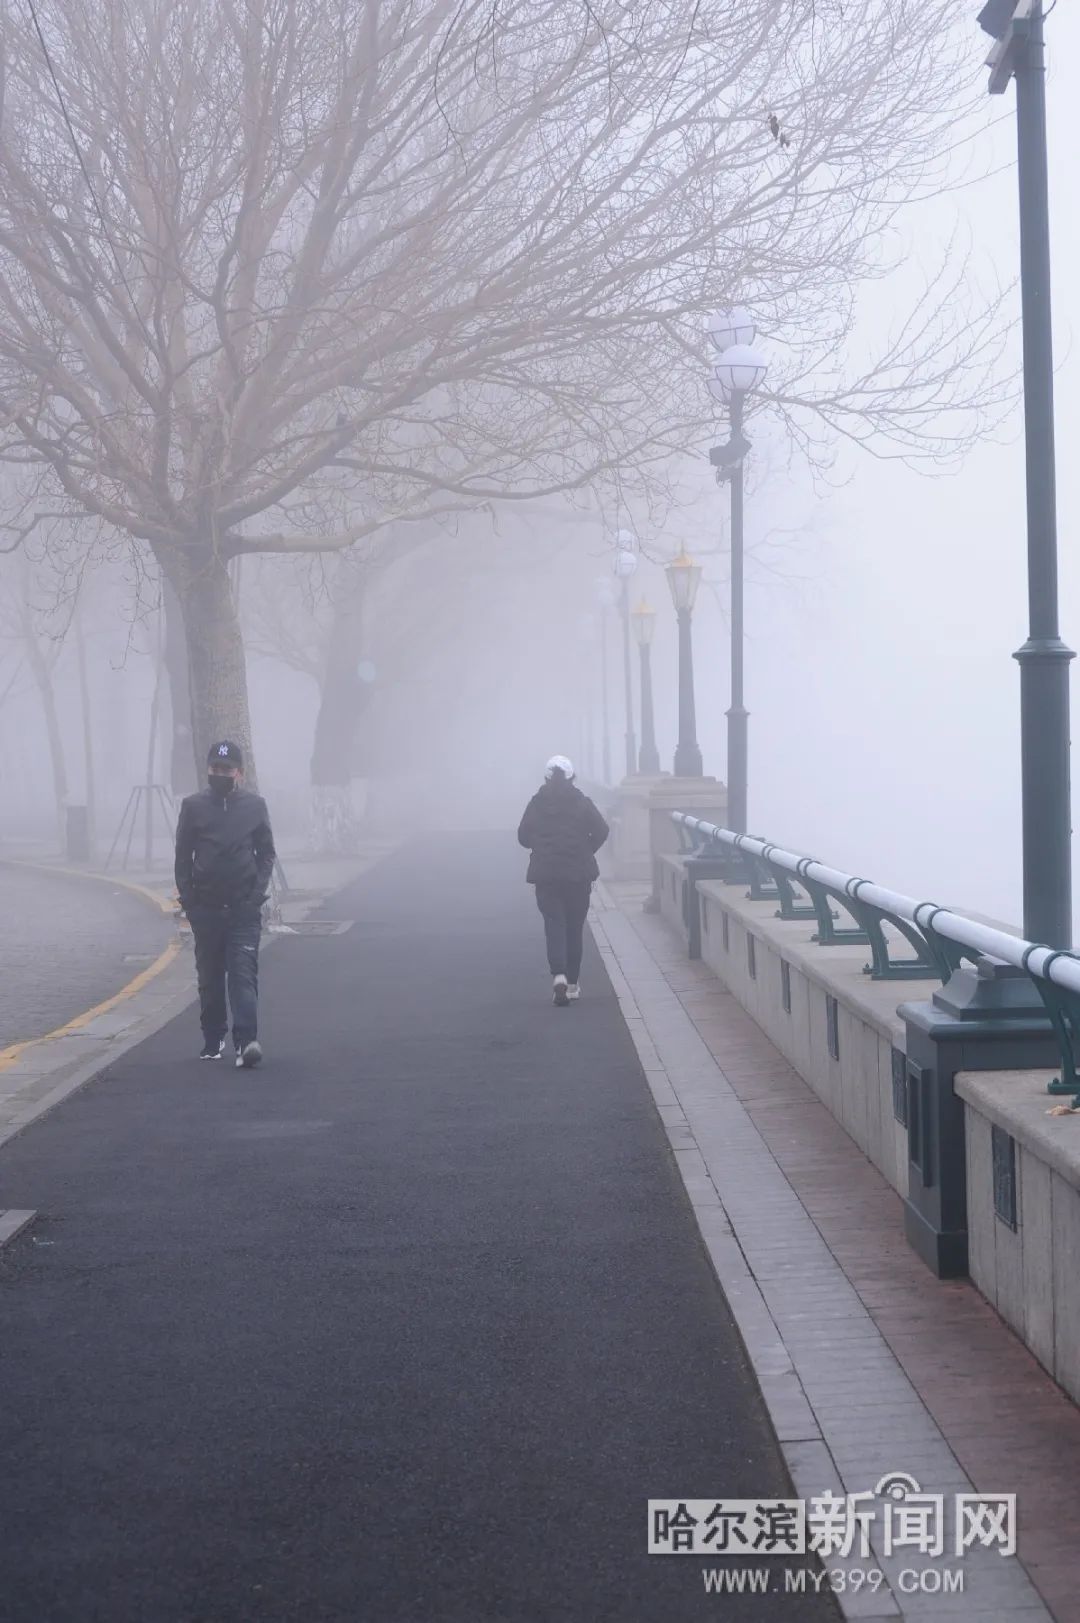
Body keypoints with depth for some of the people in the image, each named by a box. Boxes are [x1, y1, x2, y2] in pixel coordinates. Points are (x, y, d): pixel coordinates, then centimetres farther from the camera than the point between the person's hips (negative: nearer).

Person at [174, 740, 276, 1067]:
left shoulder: (255, 805, 3)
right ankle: (213, 1040, 22)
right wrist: (187, 898, -2)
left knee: (243, 973, -11)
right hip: (205, 907, 2)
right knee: (210, 977, 10)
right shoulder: (193, 806, 3)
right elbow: (183, 856, 6)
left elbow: (267, 854, 7)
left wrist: (257, 893, -4)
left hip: (244, 908, -1)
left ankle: (246, 1041, -19)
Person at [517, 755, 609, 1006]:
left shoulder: (536, 804, 0)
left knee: (554, 923, 1)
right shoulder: (582, 802, -1)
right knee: (575, 926, 11)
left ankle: (559, 975, -23)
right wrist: (586, 852, 9)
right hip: (578, 873, 0)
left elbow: (523, 837, 0)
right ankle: (573, 983, 16)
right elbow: (601, 831, -7)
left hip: (546, 874, 0)